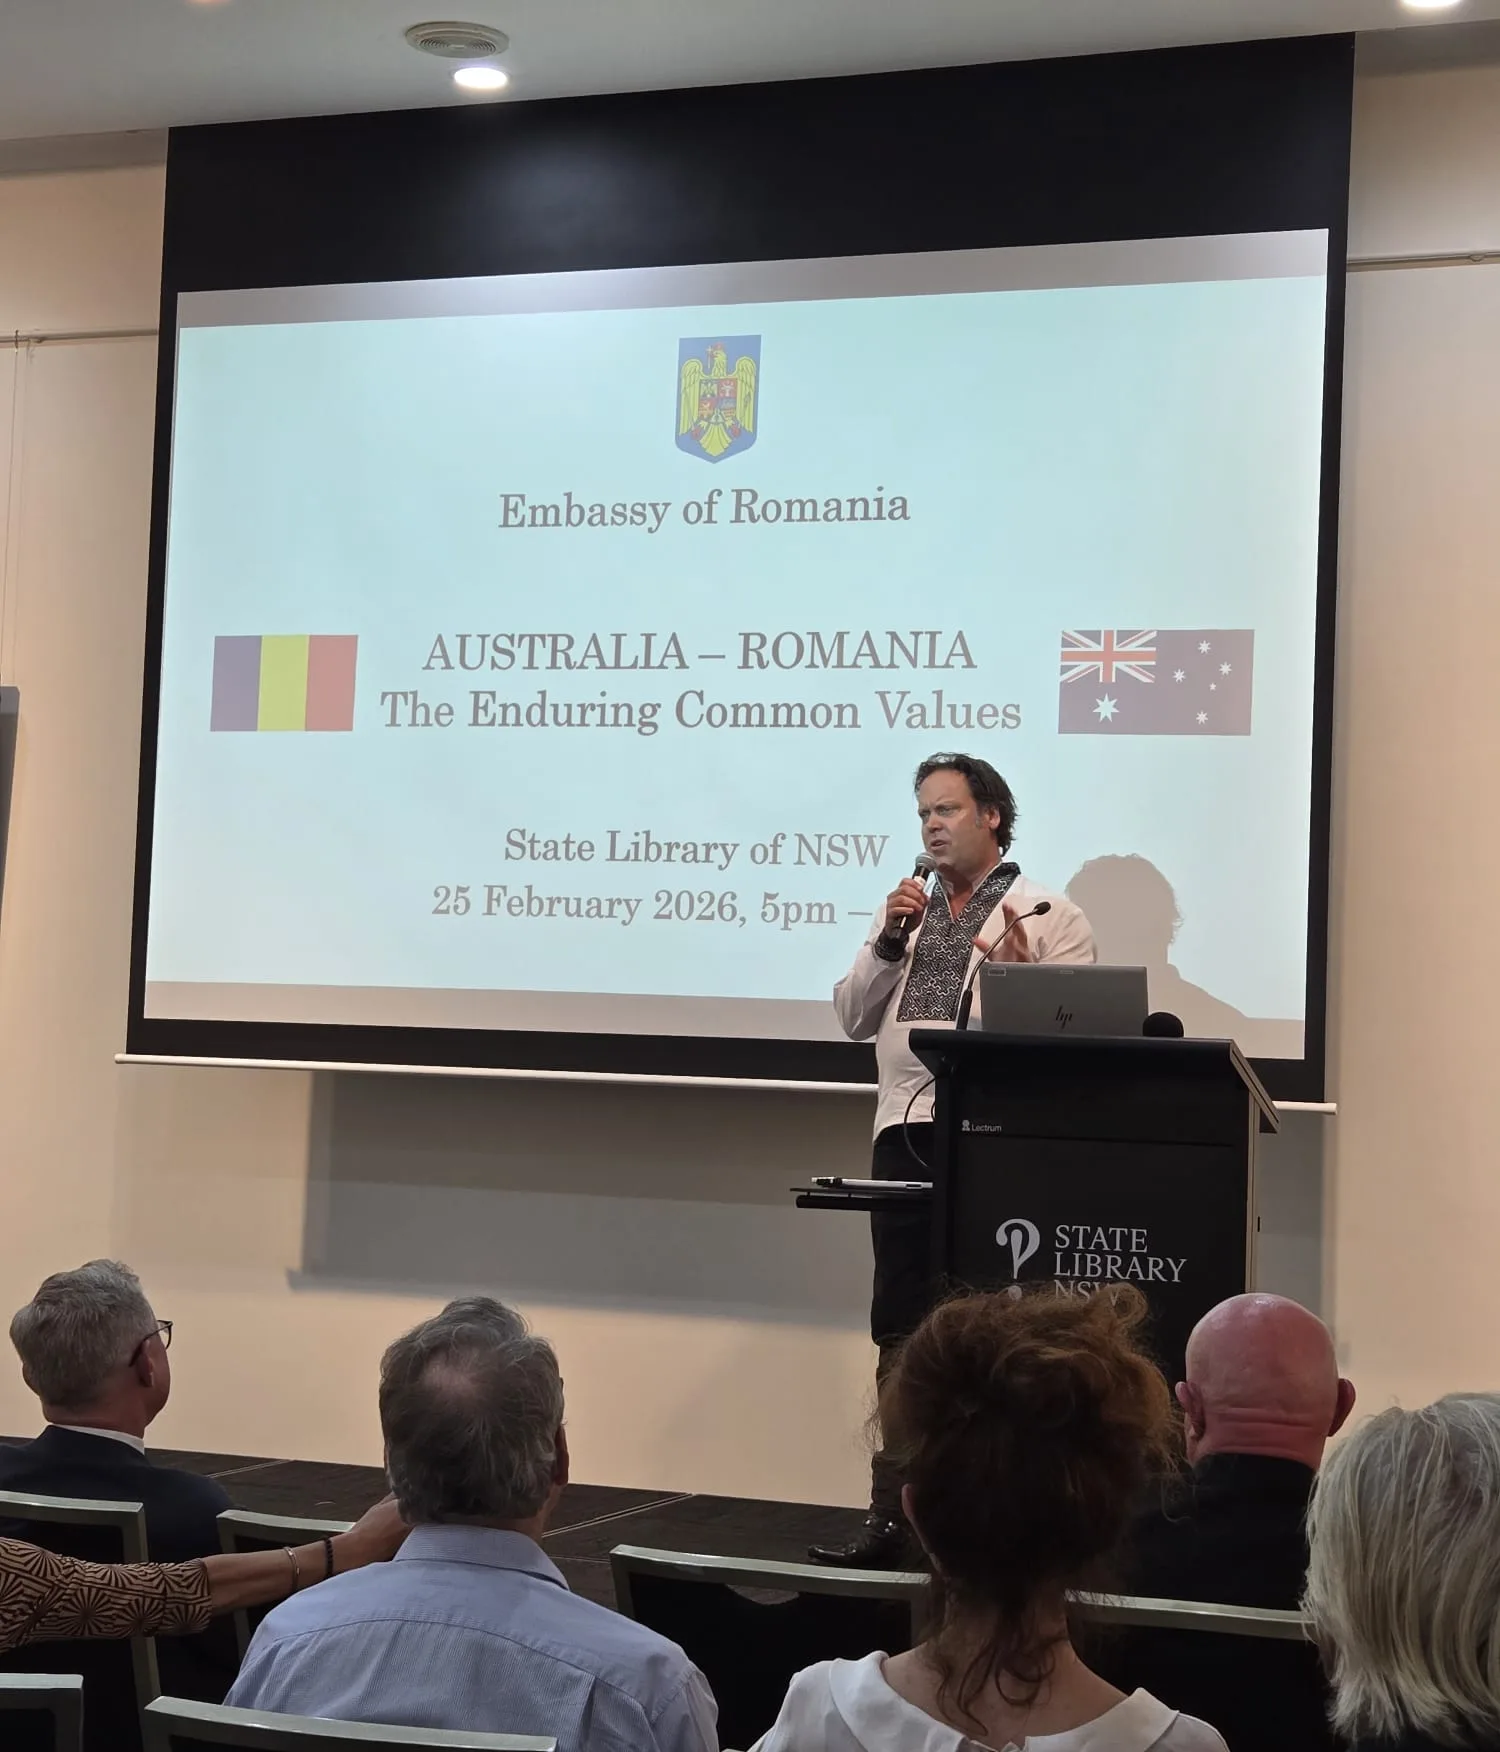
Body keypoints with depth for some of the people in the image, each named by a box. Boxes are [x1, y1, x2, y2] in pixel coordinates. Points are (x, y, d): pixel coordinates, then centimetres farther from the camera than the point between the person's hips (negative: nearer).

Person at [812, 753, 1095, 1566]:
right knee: (899, 1332, 8)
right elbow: (854, 1018, 13)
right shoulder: (908, 912, 20)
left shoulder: (1050, 919, 2)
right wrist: (888, 941, -1)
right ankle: (893, 1516, 15)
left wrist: (1022, 973, -23)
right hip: (906, 1133, 6)